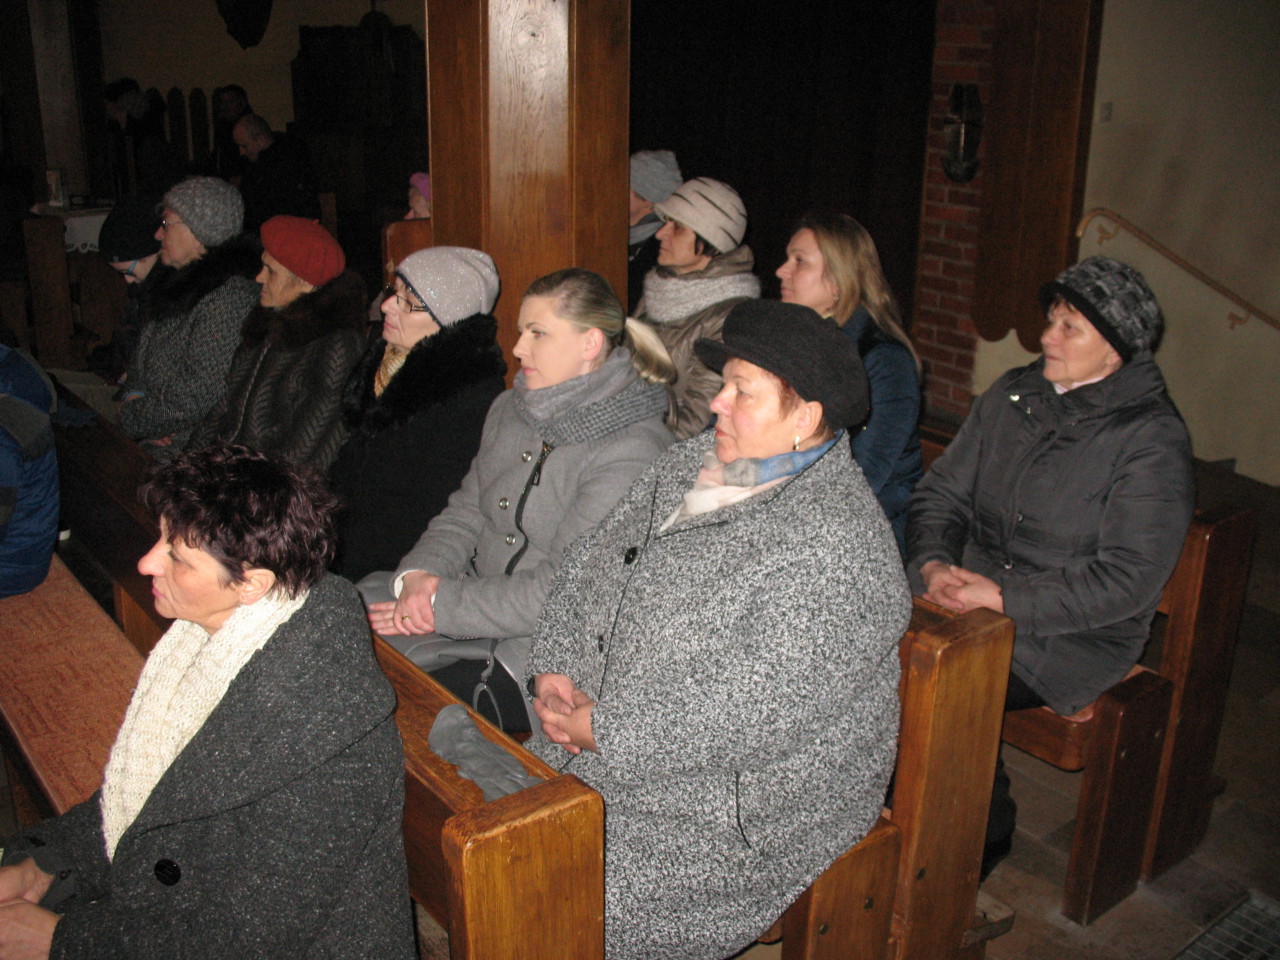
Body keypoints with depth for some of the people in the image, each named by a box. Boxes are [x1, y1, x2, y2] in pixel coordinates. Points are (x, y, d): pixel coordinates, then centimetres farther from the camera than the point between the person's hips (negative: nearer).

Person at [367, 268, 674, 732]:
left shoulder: (631, 452, -18)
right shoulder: (511, 409, 9)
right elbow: (465, 511, 12)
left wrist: (441, 605, -18)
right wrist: (419, 574, -8)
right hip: (480, 603, 7)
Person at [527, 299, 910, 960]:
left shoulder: (834, 544, -22)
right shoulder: (691, 465, 6)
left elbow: (758, 711, -28)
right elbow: (588, 564, 11)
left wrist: (605, 733, -20)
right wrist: (557, 669, -4)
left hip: (738, 807, -8)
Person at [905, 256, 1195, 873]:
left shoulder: (1152, 440, -9)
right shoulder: (1013, 395, 9)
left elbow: (1129, 579, -16)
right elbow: (941, 493, 10)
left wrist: (1005, 597, -22)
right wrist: (934, 563, -11)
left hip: (1070, 634, -5)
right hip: (971, 594, 5)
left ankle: (984, 834, 1)